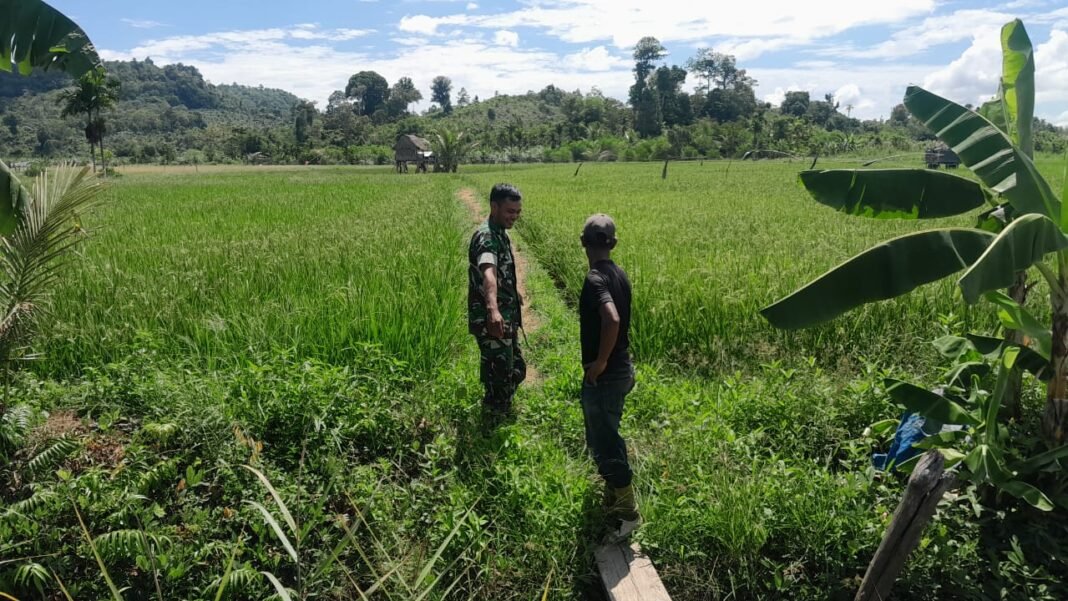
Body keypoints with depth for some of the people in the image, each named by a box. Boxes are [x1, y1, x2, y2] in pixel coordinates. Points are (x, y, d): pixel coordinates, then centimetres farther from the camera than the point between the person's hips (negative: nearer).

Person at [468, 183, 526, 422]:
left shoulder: (500, 233, 10)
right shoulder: (486, 237, -22)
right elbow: (488, 273, -43)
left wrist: (513, 293, 46)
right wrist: (493, 309, -61)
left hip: (505, 318, 10)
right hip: (492, 322, -10)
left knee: (515, 371, 23)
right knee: (500, 378, -1)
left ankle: (502, 412, 43)